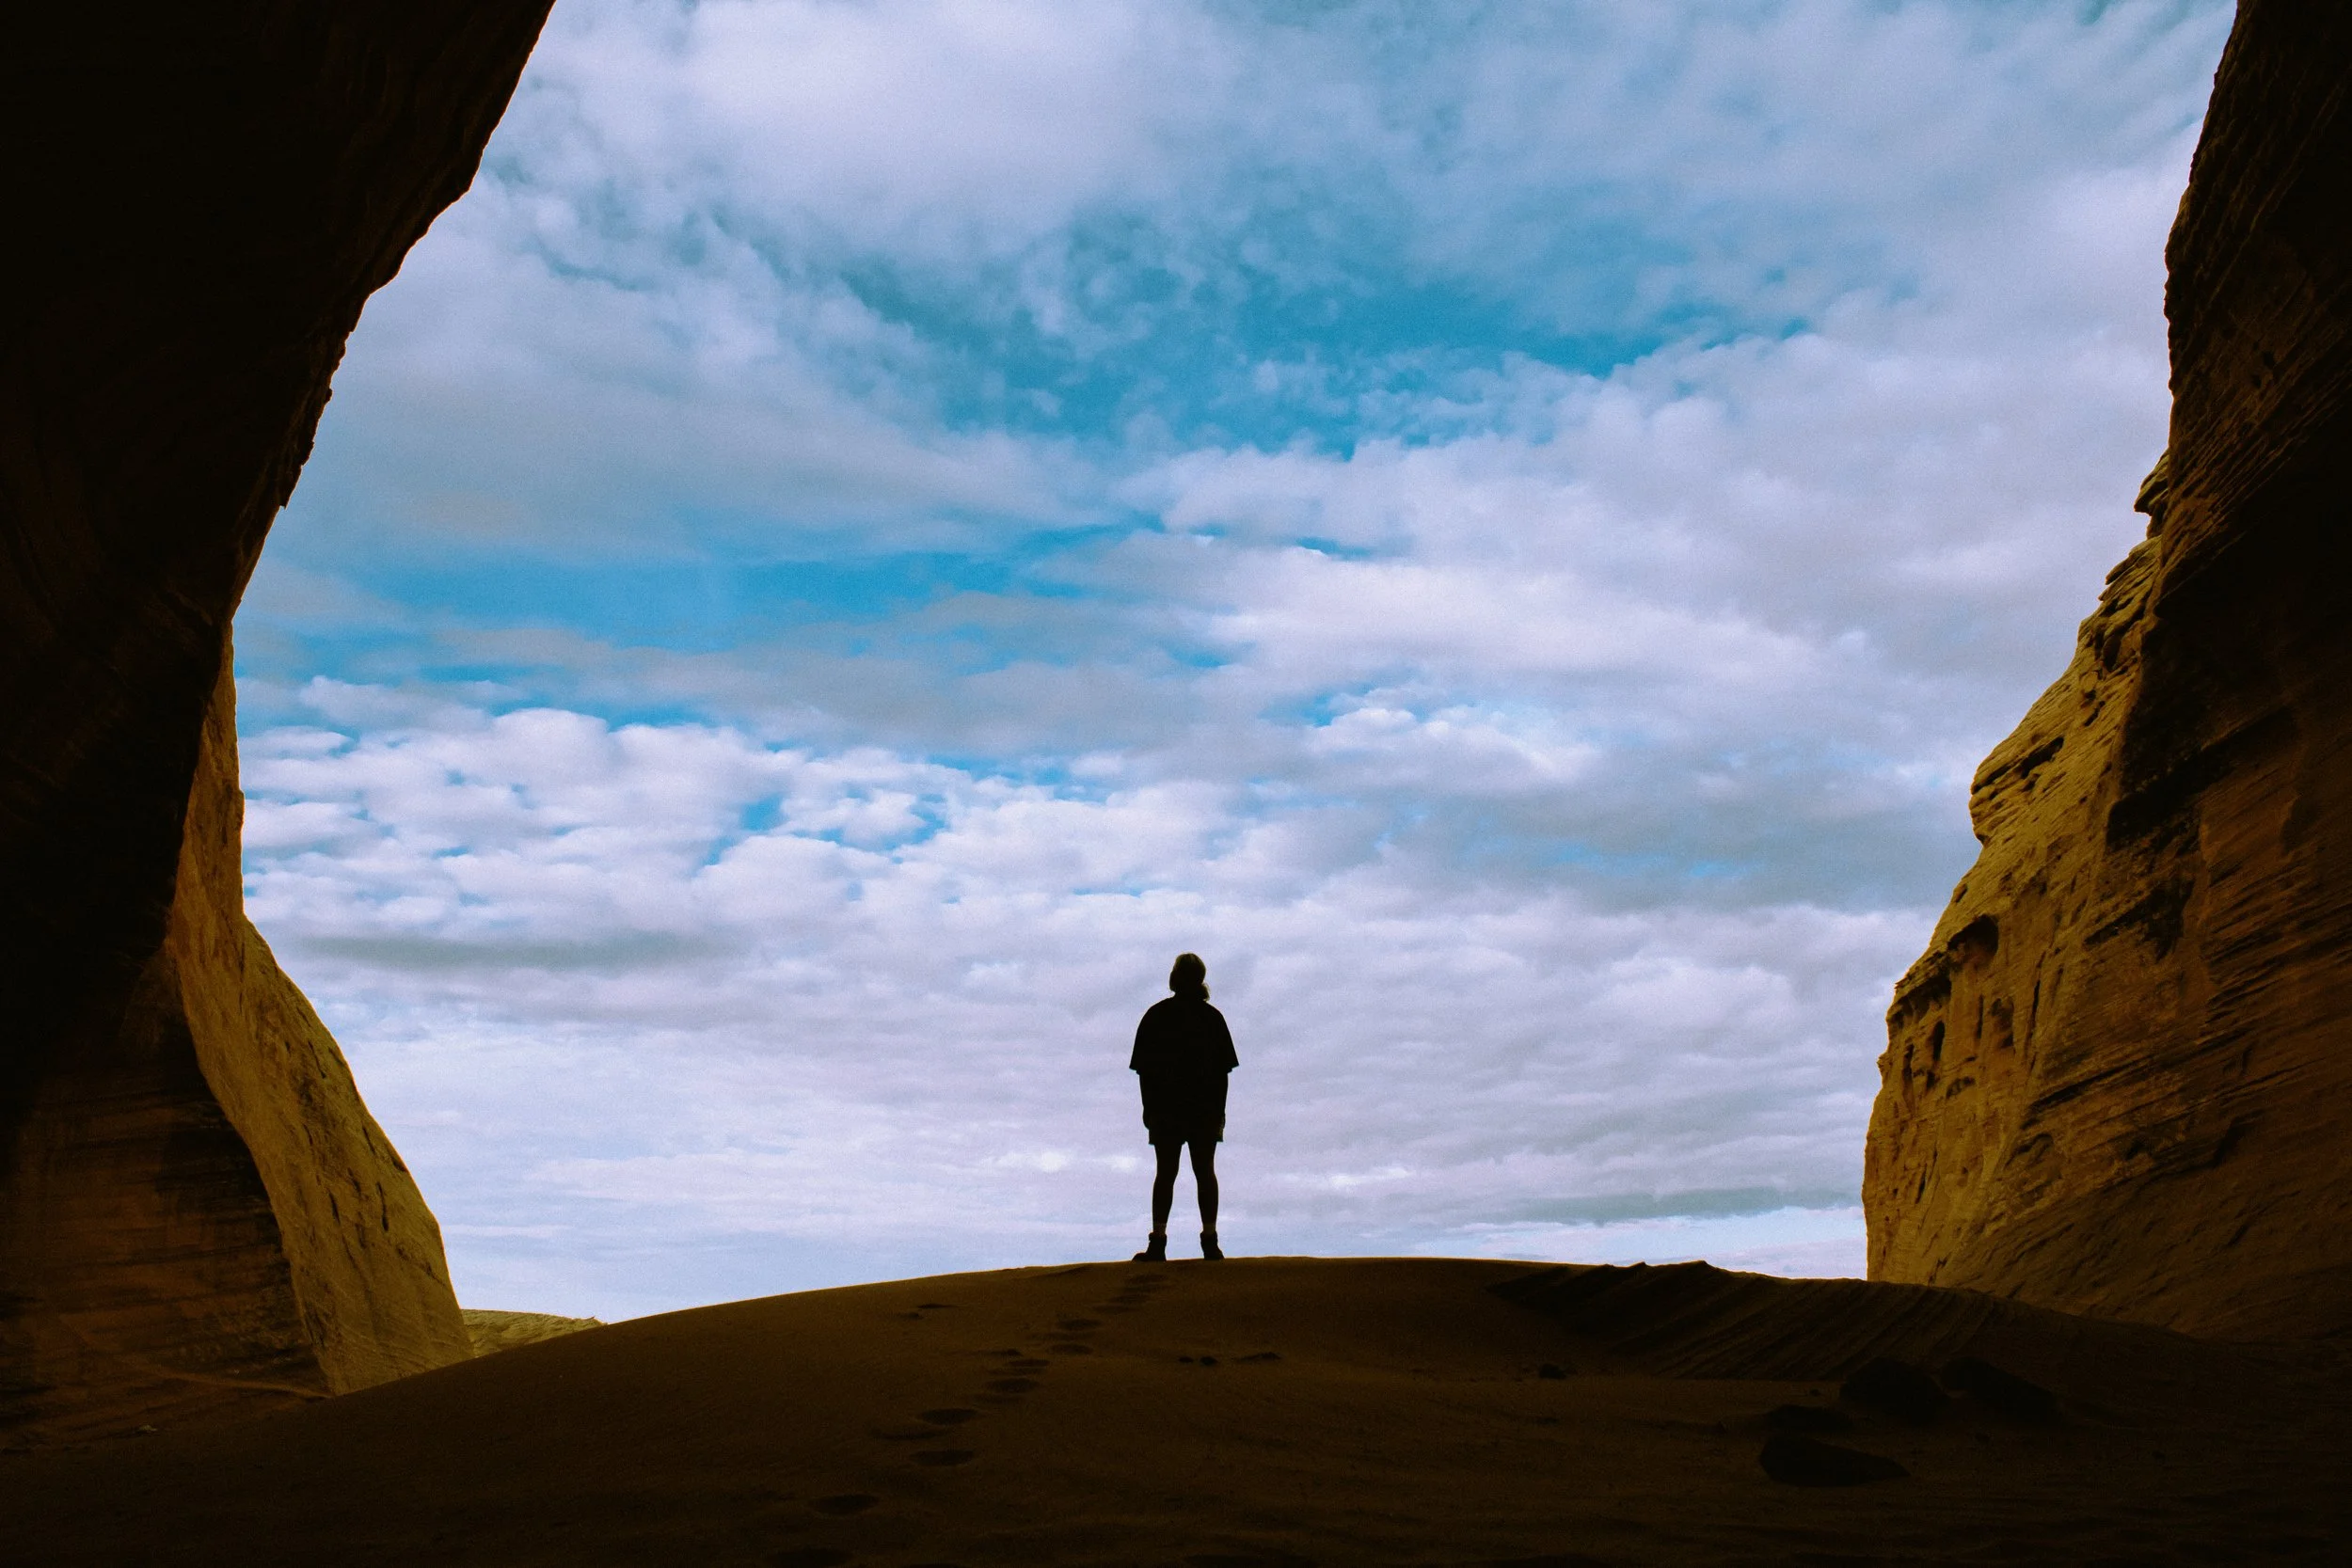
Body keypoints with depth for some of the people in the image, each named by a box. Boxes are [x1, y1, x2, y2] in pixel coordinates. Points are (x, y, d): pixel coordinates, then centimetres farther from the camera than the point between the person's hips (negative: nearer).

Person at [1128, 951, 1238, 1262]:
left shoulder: (1156, 1015, -2)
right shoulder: (1212, 1017, 2)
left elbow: (1144, 1070, -3)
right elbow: (1223, 1070, 2)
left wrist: (1149, 1109, 3)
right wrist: (1219, 1111, 8)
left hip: (1165, 1111, -1)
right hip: (1206, 1111, 1)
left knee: (1165, 1173, 4)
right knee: (1205, 1172, 7)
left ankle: (1158, 1243, -1)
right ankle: (1210, 1242, 4)